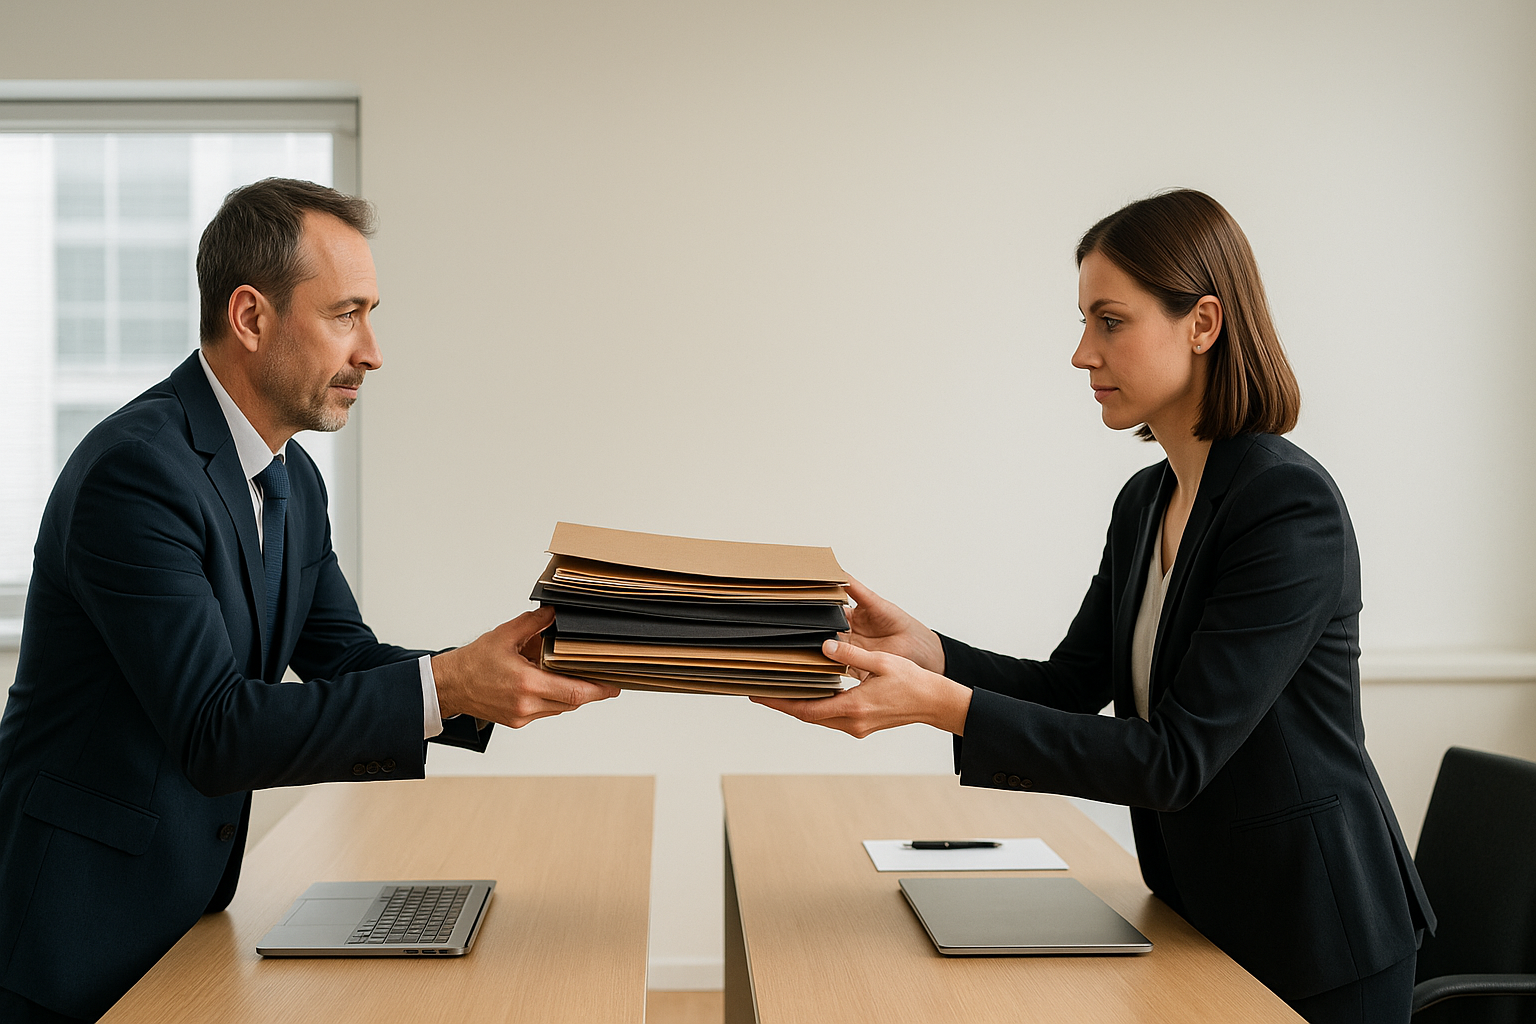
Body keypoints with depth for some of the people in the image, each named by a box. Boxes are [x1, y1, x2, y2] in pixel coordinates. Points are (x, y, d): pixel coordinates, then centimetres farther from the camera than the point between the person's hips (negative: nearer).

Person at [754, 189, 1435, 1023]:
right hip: (1200, 915, 8)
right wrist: (923, 651, -11)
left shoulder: (1290, 507, -23)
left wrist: (943, 706, -32)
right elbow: (1069, 688, 6)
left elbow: (1176, 758, -26)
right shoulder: (1146, 502, 5)